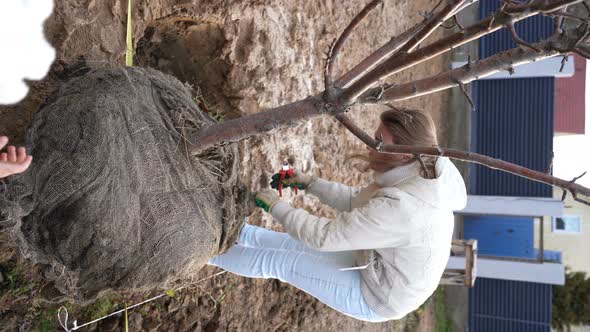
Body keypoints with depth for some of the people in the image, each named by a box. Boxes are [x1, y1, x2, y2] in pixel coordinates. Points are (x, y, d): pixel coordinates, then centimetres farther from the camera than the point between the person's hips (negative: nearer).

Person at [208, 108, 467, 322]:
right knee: (290, 244, 18)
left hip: (376, 297, -8)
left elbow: (324, 236, -31)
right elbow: (357, 202, 7)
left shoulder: (399, 206, -39)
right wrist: (309, 183, 5)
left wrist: (275, 206, -17)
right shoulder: (414, 175, -9)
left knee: (275, 261, 0)